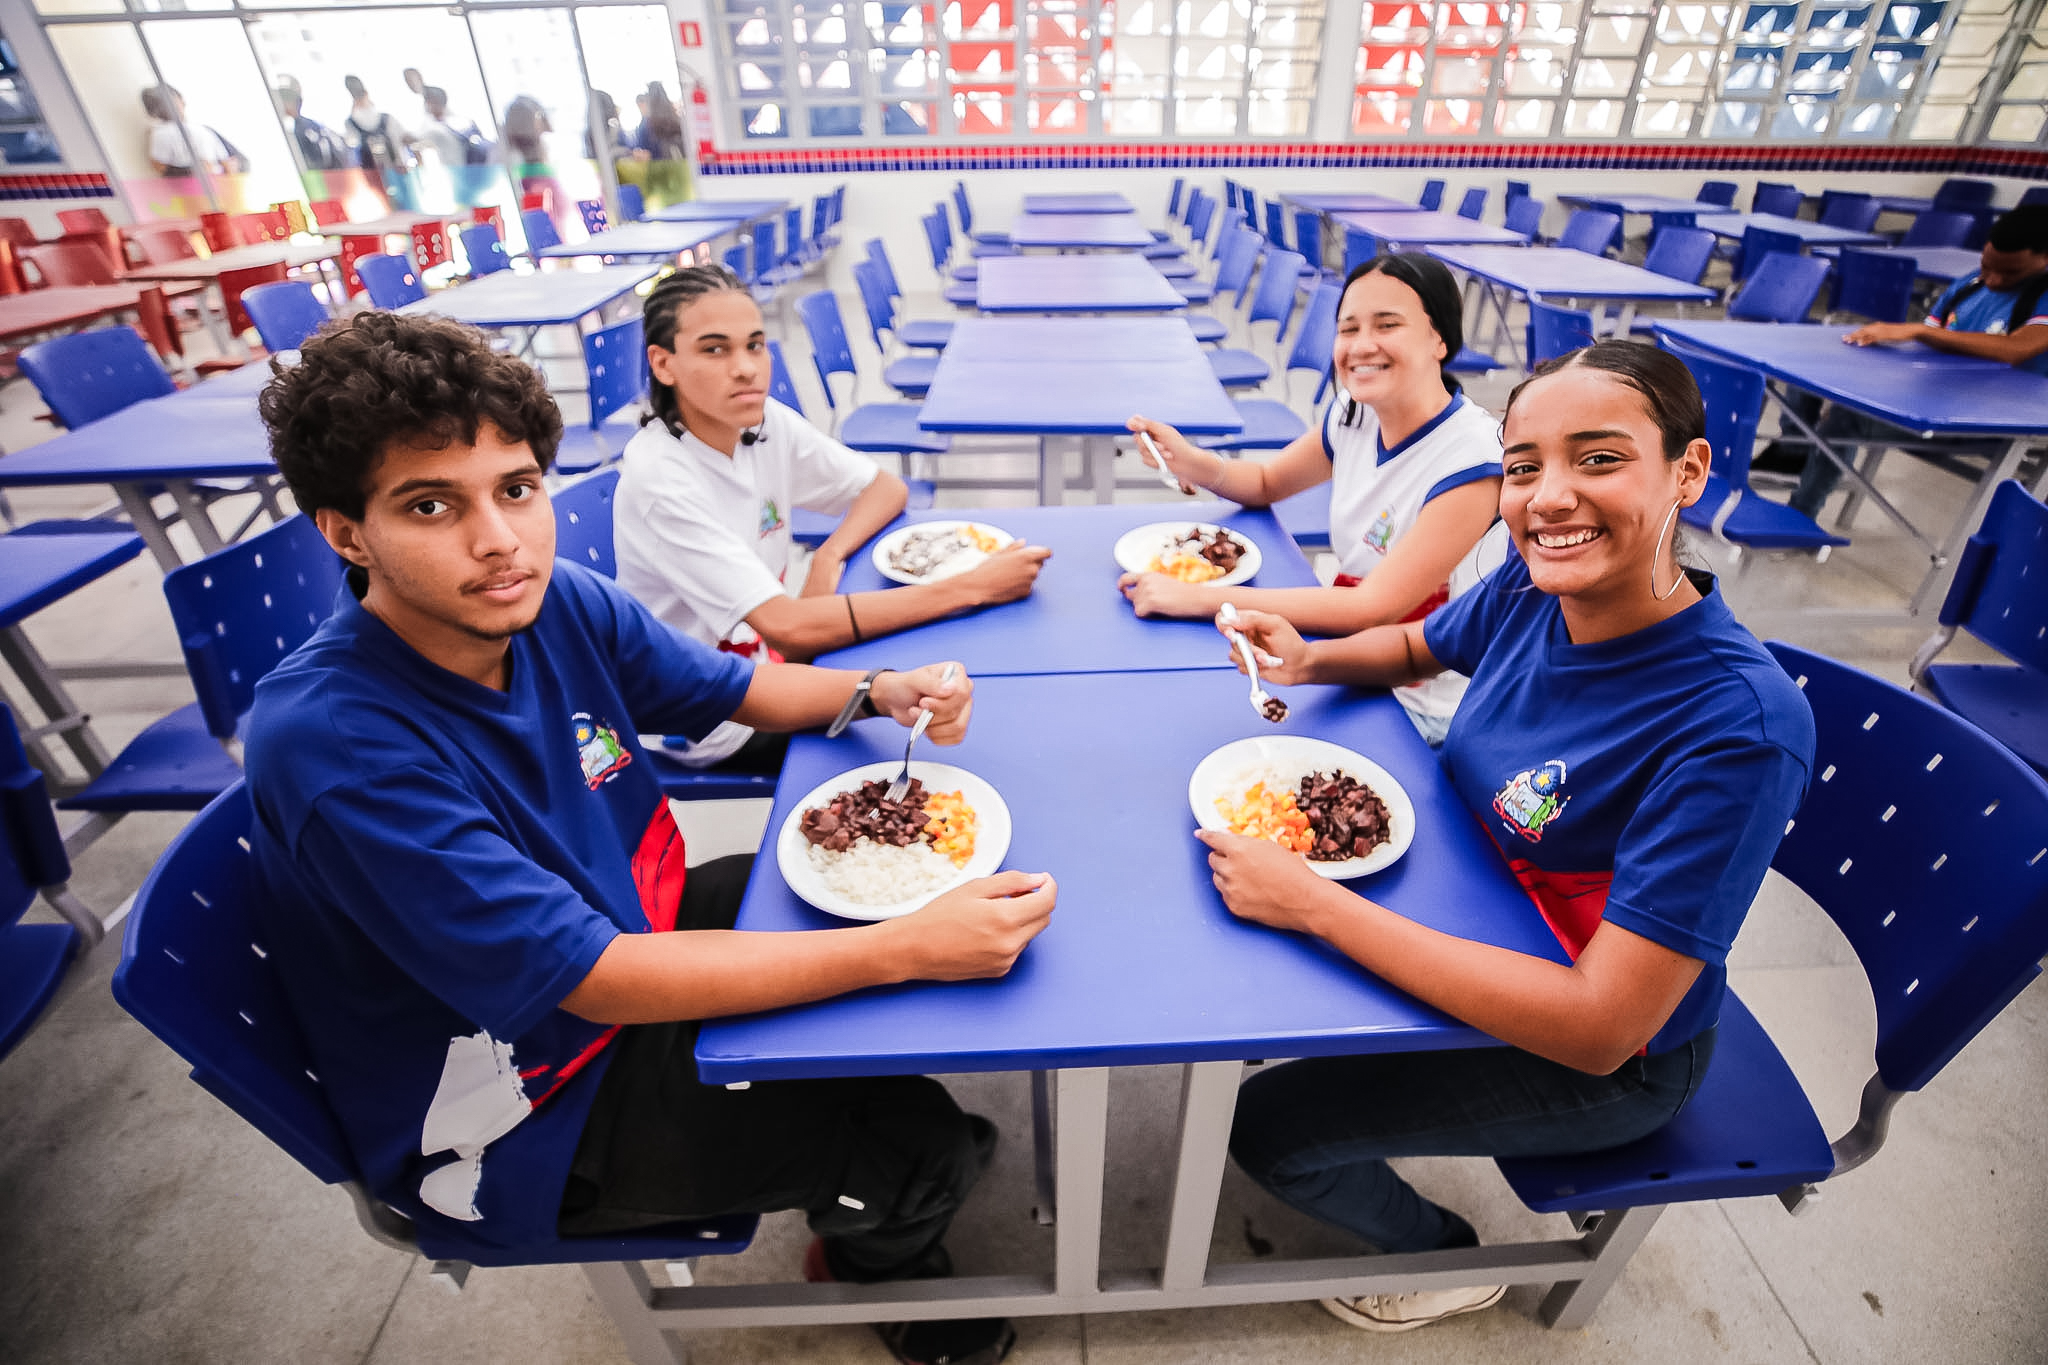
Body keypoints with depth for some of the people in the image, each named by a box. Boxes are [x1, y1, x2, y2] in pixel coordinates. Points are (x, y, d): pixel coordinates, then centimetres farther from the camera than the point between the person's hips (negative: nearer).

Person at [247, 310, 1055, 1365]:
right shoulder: (332, 745, -32)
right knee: (923, 1145, -9)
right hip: (528, 1118, -6)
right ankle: (877, 1256, 31)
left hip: (630, 928, 7)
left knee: (874, 897, 11)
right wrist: (906, 949, -35)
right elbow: (596, 980, -33)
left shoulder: (559, 603, -11)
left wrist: (879, 692, -15)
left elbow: (734, 687, 4)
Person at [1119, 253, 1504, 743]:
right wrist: (1189, 462, -11)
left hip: (1424, 715, -6)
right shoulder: (1355, 413, -4)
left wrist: (1199, 597, -32)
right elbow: (1266, 482, 13)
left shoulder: (1472, 457, -25)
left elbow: (1375, 607, -29)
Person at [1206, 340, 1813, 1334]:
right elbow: (1414, 646, 10)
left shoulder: (1739, 725, -34)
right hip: (1473, 918, 6)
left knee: (1267, 1125, -5)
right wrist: (1309, 661, -12)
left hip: (1607, 1062, -6)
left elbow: (1598, 1026, -34)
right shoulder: (1532, 589, -14)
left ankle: (1448, 1259, 27)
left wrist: (1311, 901, -37)